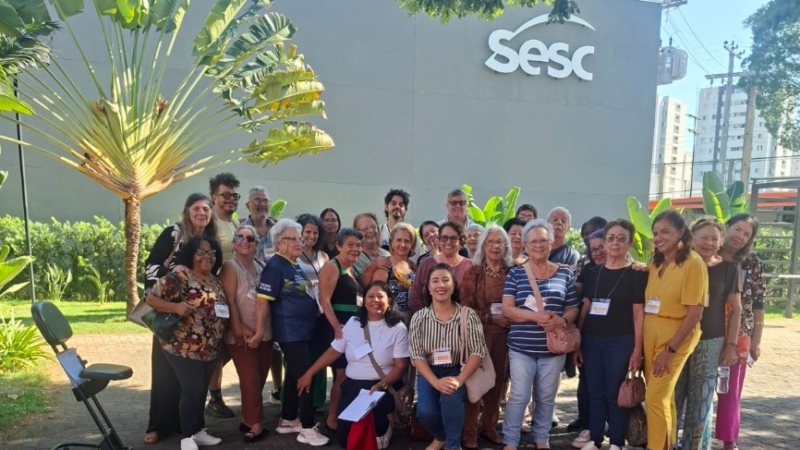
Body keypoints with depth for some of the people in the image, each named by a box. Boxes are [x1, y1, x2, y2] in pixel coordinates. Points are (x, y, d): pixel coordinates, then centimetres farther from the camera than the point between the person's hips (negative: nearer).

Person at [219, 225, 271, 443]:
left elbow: (265, 300, 2)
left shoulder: (261, 267, 8)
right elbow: (229, 301, -12)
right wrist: (240, 330, -17)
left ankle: (248, 419, 25)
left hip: (264, 333, 5)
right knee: (250, 381, -3)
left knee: (259, 380, 11)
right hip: (242, 335, -5)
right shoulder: (230, 267, -5)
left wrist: (261, 329, -6)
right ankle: (256, 424, 7)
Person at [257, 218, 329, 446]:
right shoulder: (275, 266, -14)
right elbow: (263, 299, -18)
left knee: (295, 375, 16)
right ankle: (308, 428, 4)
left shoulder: (296, 265, 12)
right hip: (290, 332, -9)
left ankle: (287, 420, 29)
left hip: (303, 330, 9)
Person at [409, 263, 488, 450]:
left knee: (450, 398, -31)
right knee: (425, 411, -21)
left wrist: (459, 379, -25)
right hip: (429, 372, 1)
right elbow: (416, 355, -9)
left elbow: (478, 351, -11)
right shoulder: (419, 318, -6)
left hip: (457, 371, -1)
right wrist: (435, 382, -24)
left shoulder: (468, 315, -9)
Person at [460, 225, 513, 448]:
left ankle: (489, 426, 24)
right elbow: (465, 308, -5)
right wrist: (490, 317, -14)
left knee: (498, 379, 9)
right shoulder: (473, 273, -1)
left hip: (503, 335, 3)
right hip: (479, 333, -2)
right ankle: (469, 431, 9)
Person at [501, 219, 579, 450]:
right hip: (521, 347, -2)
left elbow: (573, 309, 6)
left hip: (553, 348, 2)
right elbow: (507, 309, -7)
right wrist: (536, 316, -22)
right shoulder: (515, 273, 0)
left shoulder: (565, 273, 4)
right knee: (519, 396, 2)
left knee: (546, 397, 14)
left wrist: (562, 320, -16)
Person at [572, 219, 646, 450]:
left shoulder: (636, 274, -2)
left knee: (615, 394, 4)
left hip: (620, 341, -4)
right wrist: (577, 343, 8)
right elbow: (585, 308, 10)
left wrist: (637, 349, -9)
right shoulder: (592, 272, 9)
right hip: (591, 340, 4)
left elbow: (638, 314, -4)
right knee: (594, 392, 11)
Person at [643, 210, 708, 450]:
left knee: (655, 397, -6)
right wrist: (641, 342, 6)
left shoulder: (693, 262, -12)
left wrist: (670, 349, -16)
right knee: (663, 396, 14)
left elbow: (695, 314, -14)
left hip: (676, 337, -6)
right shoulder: (655, 263, 9)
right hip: (650, 335, 6)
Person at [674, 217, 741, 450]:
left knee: (701, 401, 9)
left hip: (711, 342, -1)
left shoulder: (728, 268, -1)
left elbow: (736, 309, 3)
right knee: (672, 398, 7)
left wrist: (731, 345, 0)